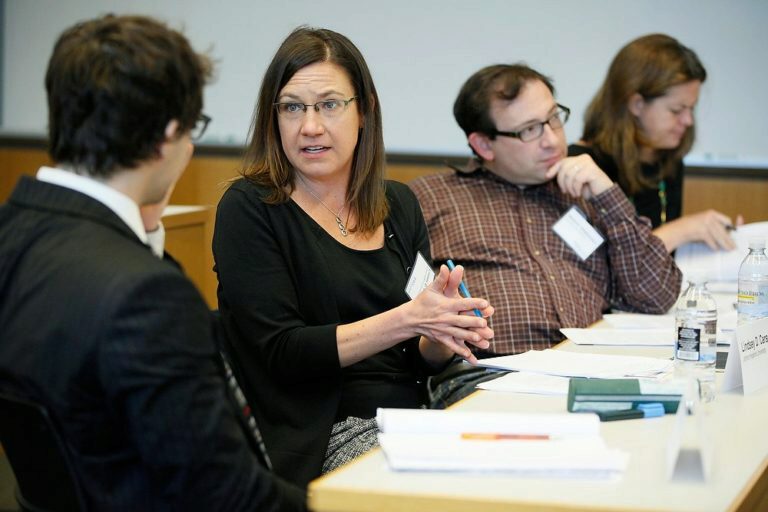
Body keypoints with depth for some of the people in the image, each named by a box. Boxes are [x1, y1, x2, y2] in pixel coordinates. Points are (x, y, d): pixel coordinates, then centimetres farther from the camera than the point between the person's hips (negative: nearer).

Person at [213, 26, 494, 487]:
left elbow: (424, 360, 14)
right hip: (321, 436, -6)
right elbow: (282, 353, -12)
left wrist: (444, 332, -10)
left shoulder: (399, 205, 12)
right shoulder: (249, 209, -4)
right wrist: (406, 320, -21)